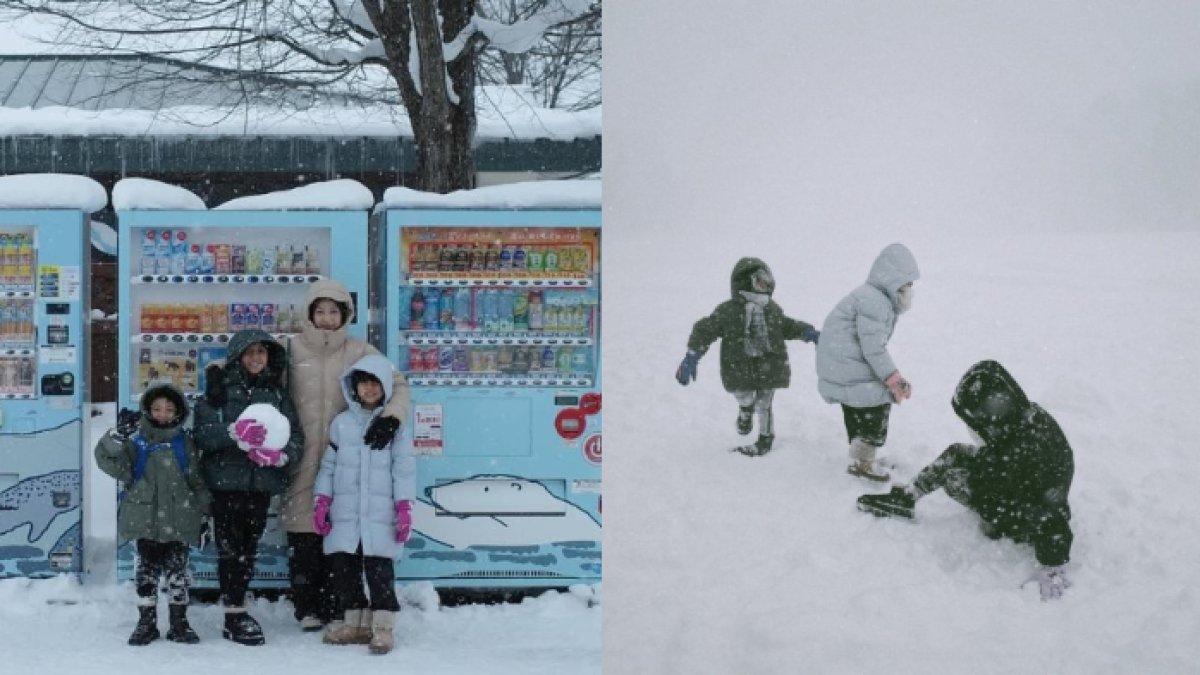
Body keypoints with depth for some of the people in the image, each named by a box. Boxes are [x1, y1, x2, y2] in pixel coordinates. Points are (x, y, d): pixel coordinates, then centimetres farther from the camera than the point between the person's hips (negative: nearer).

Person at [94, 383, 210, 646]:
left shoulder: (185, 445, 6)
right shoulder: (136, 443, 3)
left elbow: (197, 481, 9)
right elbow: (107, 459, -10)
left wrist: (203, 513, 5)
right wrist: (119, 433, -24)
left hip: (178, 522, 0)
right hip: (145, 521, 0)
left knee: (177, 570, 4)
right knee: (147, 570, 5)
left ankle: (179, 622, 12)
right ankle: (146, 622, 13)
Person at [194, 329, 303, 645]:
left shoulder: (277, 392, 10)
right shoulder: (220, 388, 0)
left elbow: (296, 435, 5)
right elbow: (203, 432, -10)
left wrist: (280, 454, -15)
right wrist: (235, 432, -26)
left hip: (262, 481, 4)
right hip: (226, 480, -4)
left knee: (249, 547, 10)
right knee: (230, 547, -3)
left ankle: (237, 610, 20)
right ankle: (235, 617, 1)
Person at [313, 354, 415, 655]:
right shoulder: (341, 423, 11)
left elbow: (404, 468, 1)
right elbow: (328, 465, 13)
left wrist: (404, 508, -5)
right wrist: (322, 501, 6)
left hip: (380, 512, -3)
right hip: (345, 512, 3)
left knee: (379, 567, -8)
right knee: (344, 565, 5)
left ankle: (383, 627, -2)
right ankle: (354, 623, 16)